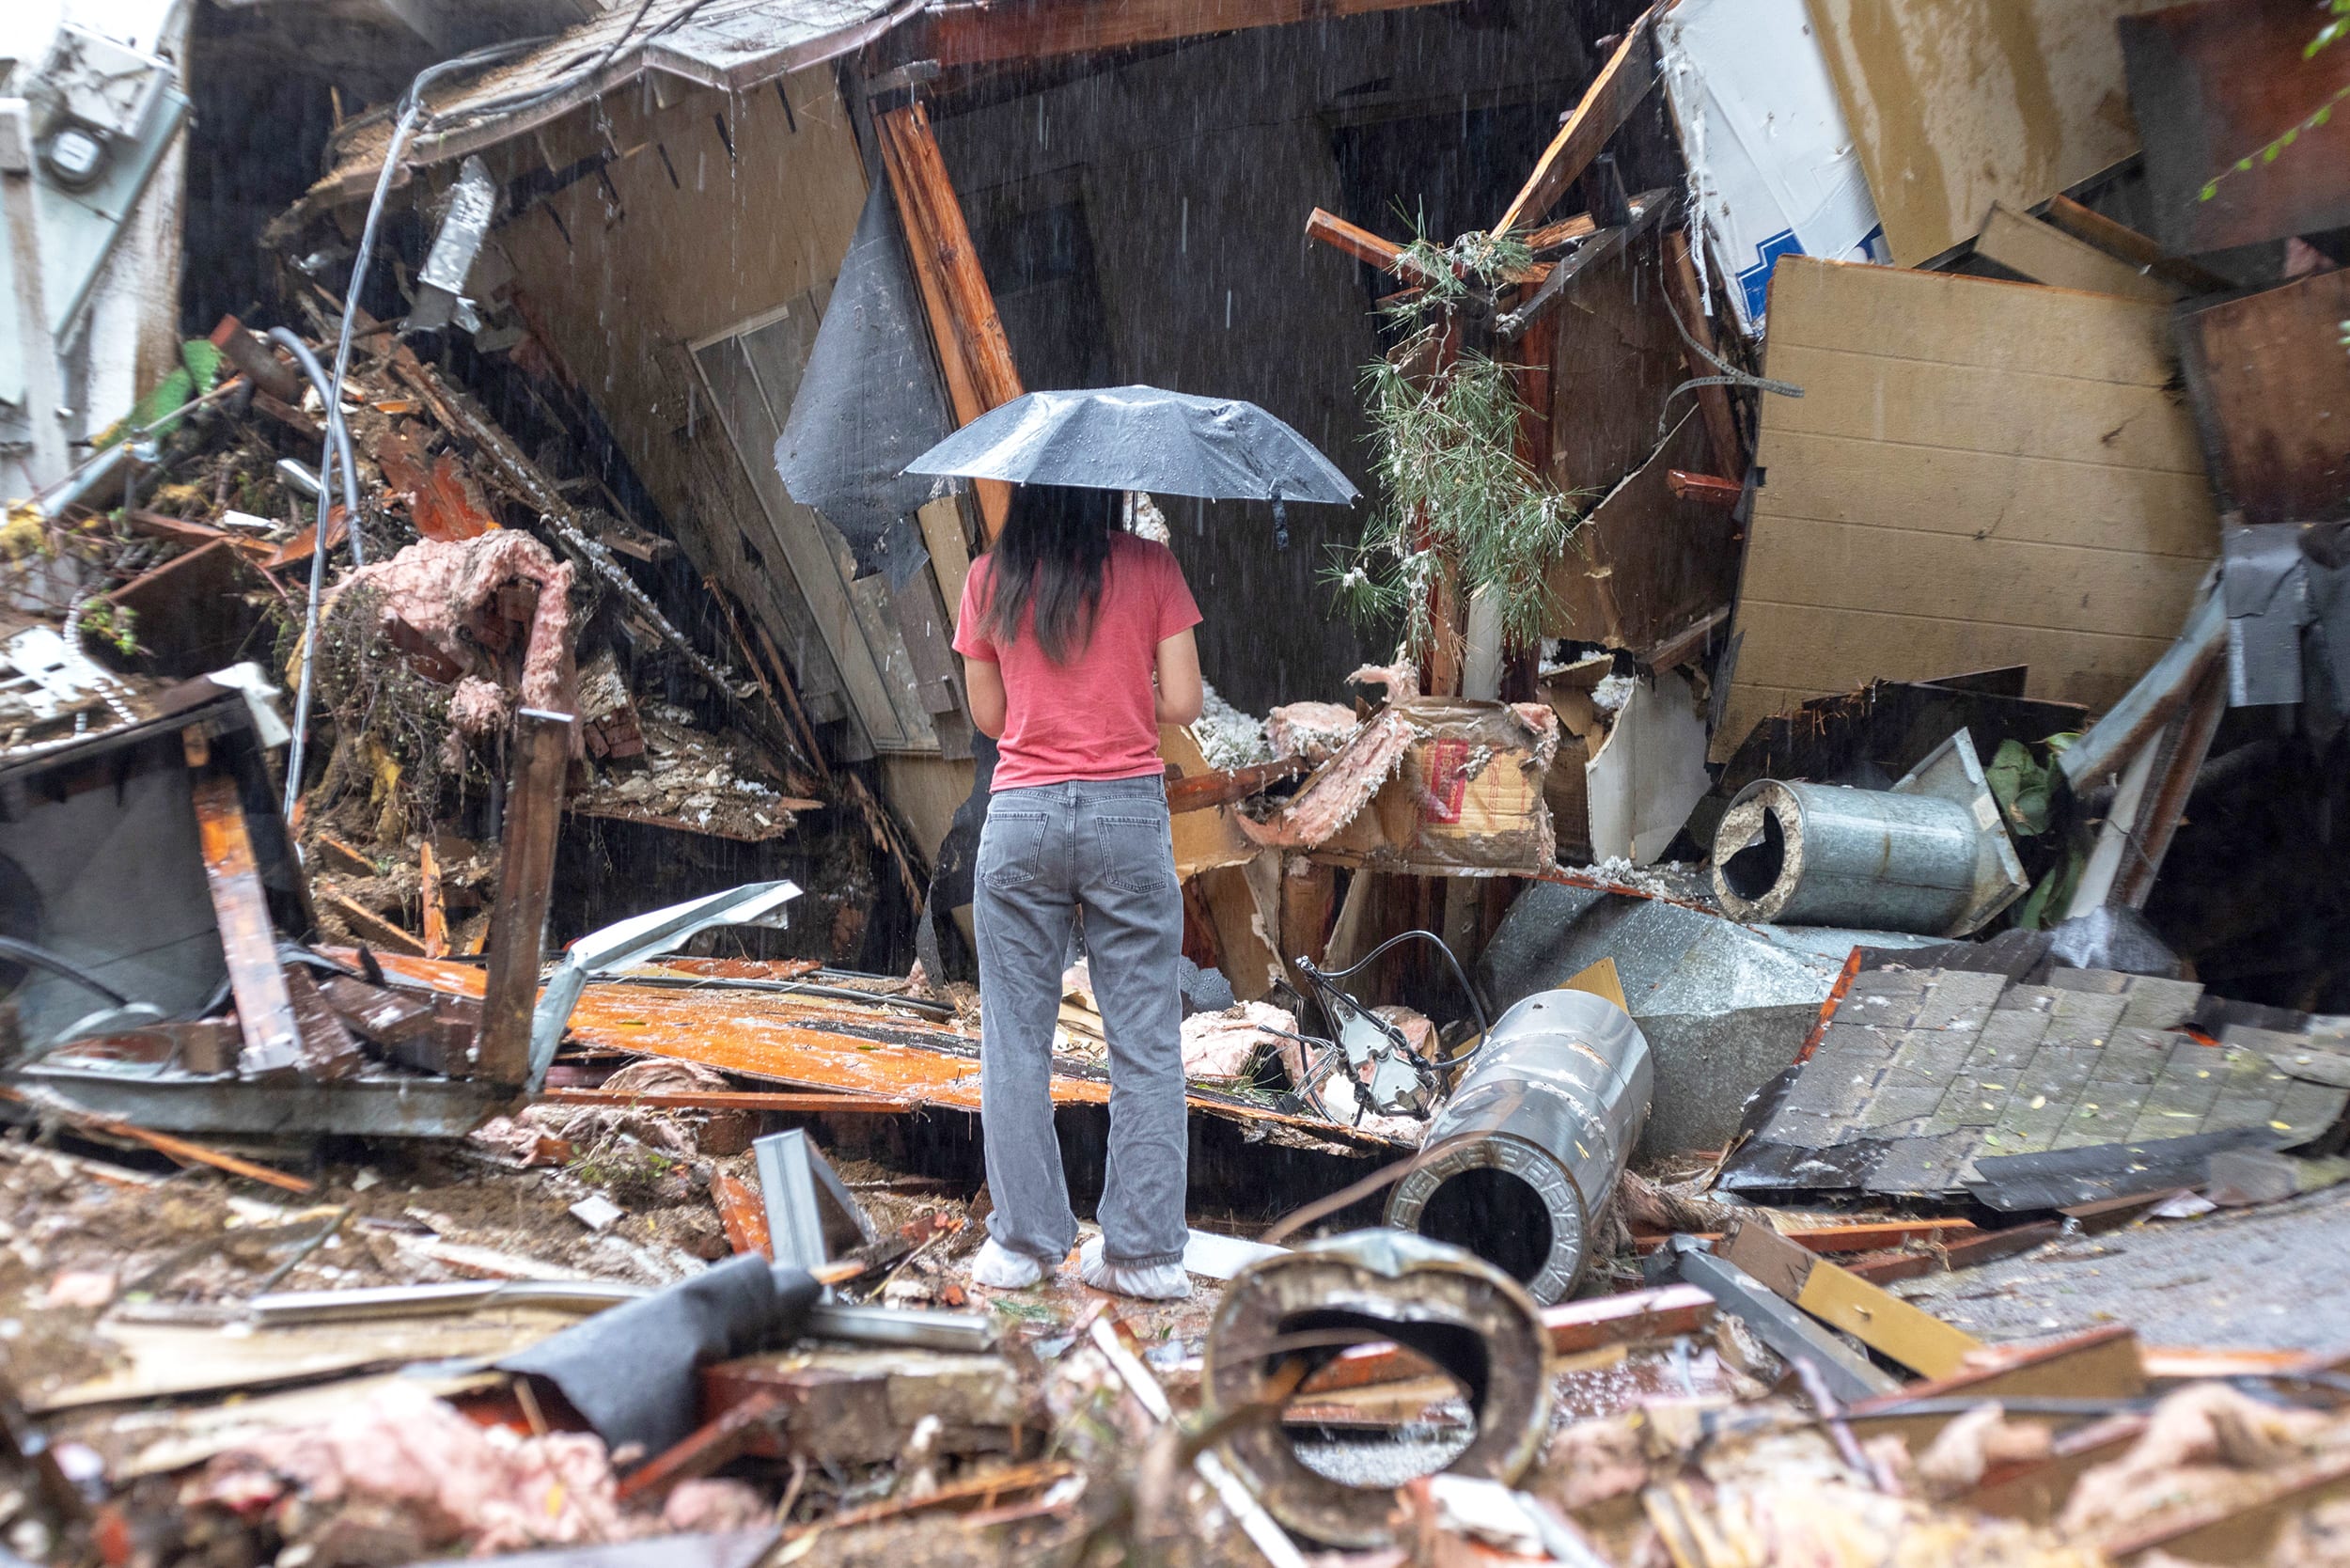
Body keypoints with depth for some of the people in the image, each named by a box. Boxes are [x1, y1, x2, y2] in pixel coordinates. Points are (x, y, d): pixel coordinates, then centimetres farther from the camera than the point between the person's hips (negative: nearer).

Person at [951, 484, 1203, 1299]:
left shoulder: (990, 578, 3)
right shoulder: (1150, 567, -1)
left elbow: (988, 714, 8)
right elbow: (1182, 703, -2)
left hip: (1021, 814, 1)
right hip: (1128, 811, -1)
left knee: (1017, 1039, 10)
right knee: (1145, 1040, 6)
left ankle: (1023, 1241, 14)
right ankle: (1142, 1249, 9)